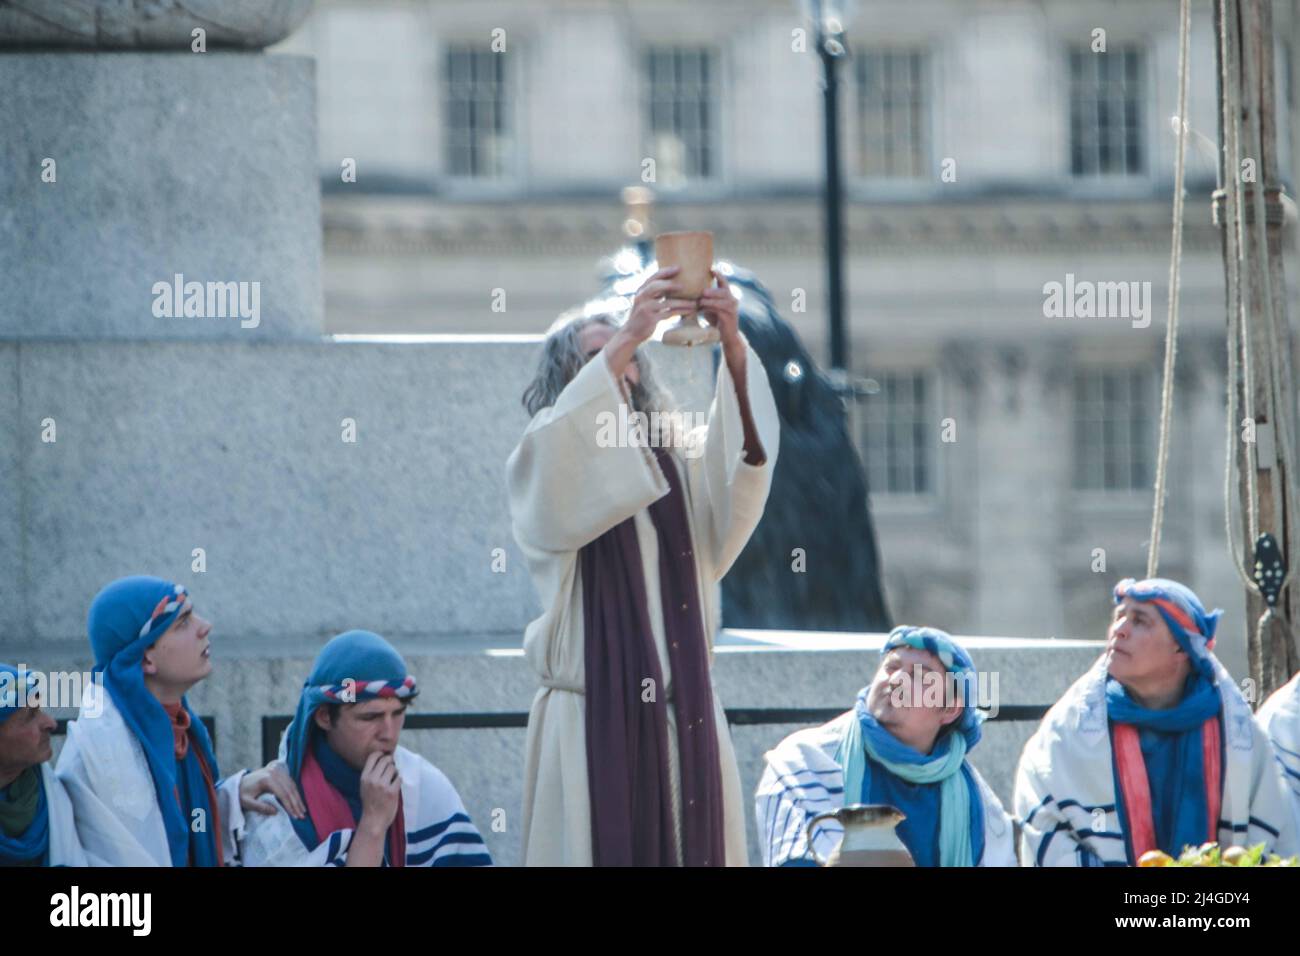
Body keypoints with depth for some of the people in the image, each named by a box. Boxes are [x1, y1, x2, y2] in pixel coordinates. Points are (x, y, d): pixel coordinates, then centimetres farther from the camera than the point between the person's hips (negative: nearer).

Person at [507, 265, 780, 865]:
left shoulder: (679, 462, 11)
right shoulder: (543, 473, 3)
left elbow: (745, 455, -10)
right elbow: (564, 444, -21)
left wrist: (733, 349, -27)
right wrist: (624, 338, -28)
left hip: (685, 719, 3)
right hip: (593, 719, -3)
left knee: (691, 850, 0)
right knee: (604, 852, -7)